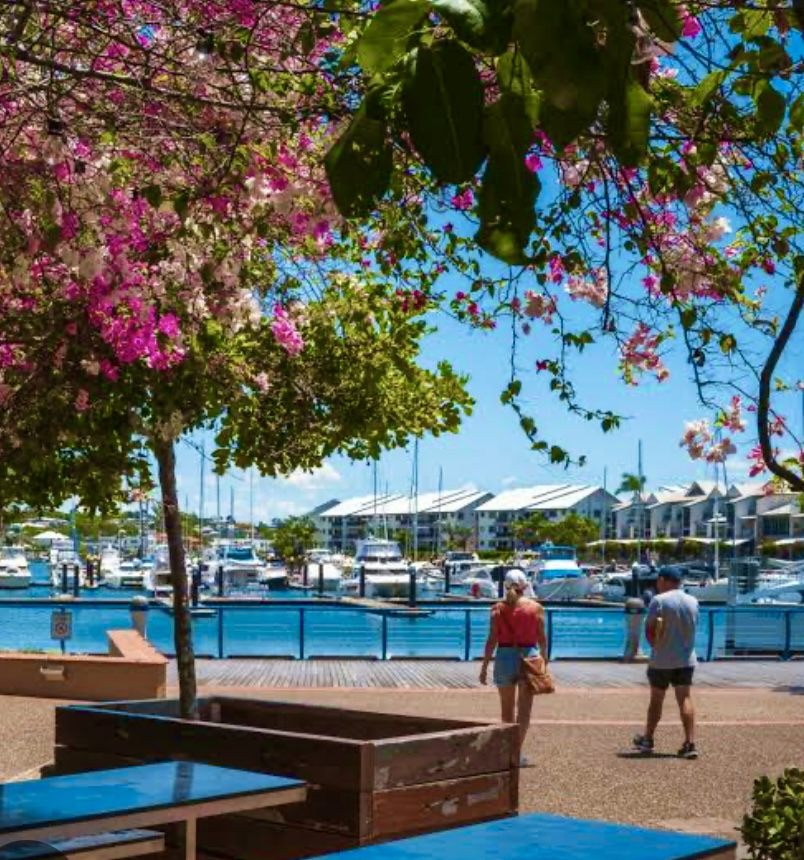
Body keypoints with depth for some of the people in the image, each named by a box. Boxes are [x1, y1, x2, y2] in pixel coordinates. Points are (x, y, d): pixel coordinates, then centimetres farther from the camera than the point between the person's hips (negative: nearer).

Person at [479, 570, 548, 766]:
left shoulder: (498, 608, -2)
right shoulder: (536, 608, -2)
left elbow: (492, 639, -6)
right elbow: (541, 638, 1)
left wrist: (485, 666, -2)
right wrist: (544, 659, 16)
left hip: (504, 656, 1)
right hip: (528, 657, -1)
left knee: (506, 708, 15)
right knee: (524, 709, 2)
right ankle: (517, 752, -8)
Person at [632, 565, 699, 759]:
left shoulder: (659, 600, -13)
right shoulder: (693, 602, 4)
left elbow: (649, 630, -12)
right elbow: (692, 628, 11)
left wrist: (655, 645, 4)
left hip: (662, 660, -4)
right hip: (686, 659, 4)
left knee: (656, 699, 9)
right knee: (685, 699, 2)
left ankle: (647, 739, 24)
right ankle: (690, 743, -6)